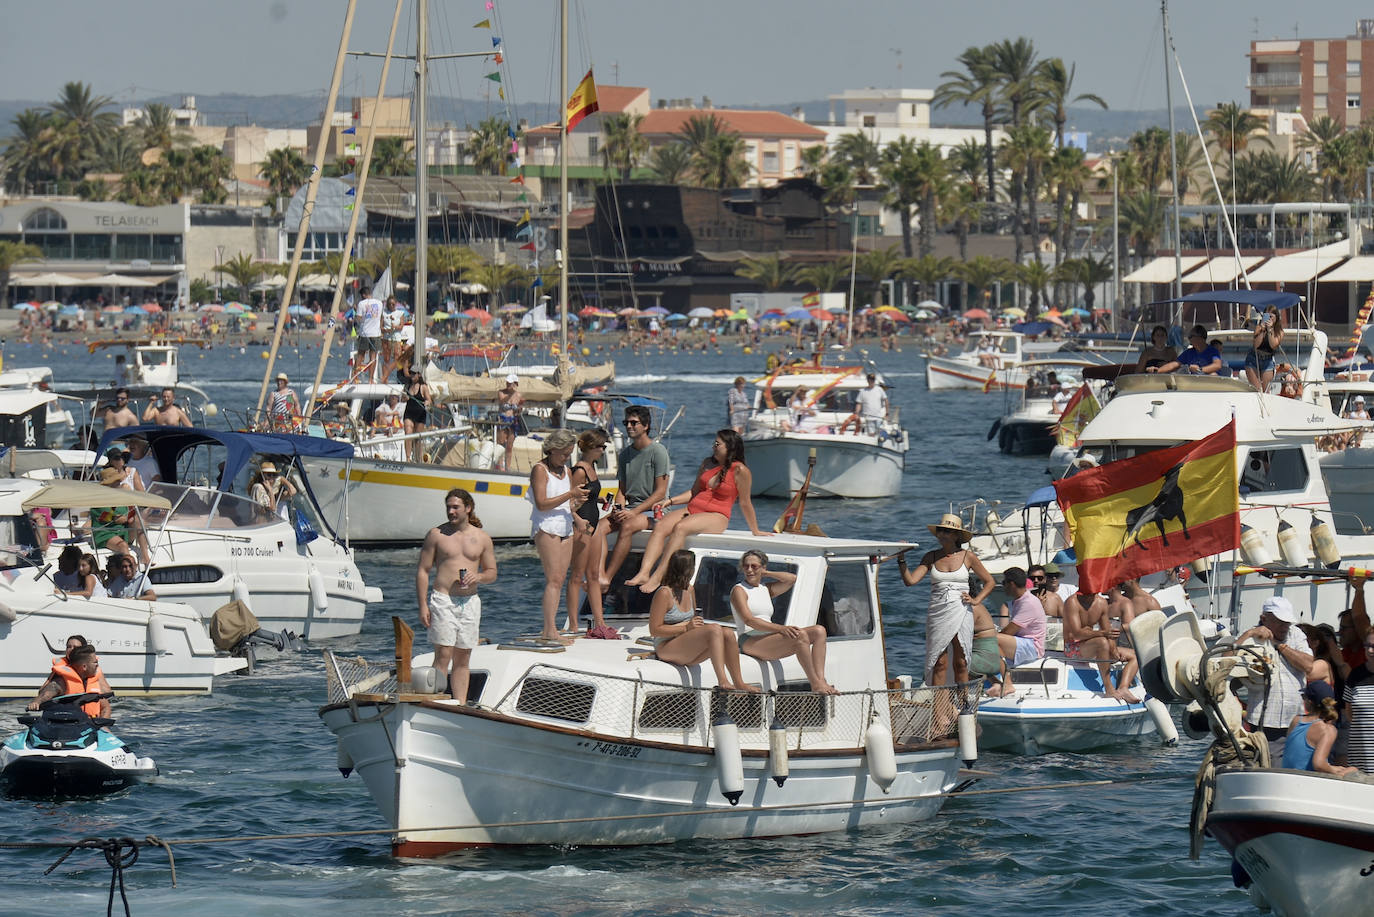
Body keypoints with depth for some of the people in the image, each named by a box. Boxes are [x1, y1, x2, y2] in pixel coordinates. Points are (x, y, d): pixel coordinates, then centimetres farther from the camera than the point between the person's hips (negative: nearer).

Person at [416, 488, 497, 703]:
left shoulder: (482, 538, 11)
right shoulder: (436, 535, 3)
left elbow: (492, 573, 16)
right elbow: (422, 571, 1)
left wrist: (478, 576, -8)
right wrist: (423, 606, -7)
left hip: (470, 602, 3)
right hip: (442, 599, -3)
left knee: (463, 658, 6)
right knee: (443, 655, -11)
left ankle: (461, 704, 8)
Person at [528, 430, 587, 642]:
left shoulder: (566, 471, 17)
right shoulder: (540, 469, -6)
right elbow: (542, 504, -15)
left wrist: (578, 502, -4)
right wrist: (570, 494, -17)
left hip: (565, 528, 8)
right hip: (546, 527, -8)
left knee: (559, 580, 2)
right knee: (554, 579, -14)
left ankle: (549, 629, 2)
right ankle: (549, 629, -18)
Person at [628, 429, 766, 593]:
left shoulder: (739, 470, -3)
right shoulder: (707, 464, 19)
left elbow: (745, 503, 1)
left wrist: (755, 531, 6)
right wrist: (670, 501, 12)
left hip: (716, 516, -7)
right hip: (691, 510, 7)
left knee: (680, 527, -35)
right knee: (660, 527, -22)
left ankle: (657, 578, -44)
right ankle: (643, 573, -37)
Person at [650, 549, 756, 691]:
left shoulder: (690, 590, 14)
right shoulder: (664, 593, -11)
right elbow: (654, 630, -14)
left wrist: (697, 622, 4)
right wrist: (686, 627, -19)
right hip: (666, 649, -8)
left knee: (727, 635, -14)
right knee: (715, 630, -28)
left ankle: (739, 684, -15)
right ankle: (722, 681, -40)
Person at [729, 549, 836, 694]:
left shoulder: (766, 589, 24)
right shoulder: (739, 590, 2)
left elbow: (792, 579, 12)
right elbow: (749, 620, -13)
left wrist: (766, 573, 13)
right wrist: (780, 628, -24)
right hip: (750, 643, -8)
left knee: (819, 631, -7)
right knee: (800, 635, -29)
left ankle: (821, 680, -24)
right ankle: (815, 684, -28)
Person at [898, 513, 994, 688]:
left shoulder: (968, 557, 3)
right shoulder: (931, 557, 6)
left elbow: (989, 582, 12)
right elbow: (910, 580, -1)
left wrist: (976, 600, -1)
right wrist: (901, 560, -12)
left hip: (960, 614, -1)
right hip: (937, 614, 1)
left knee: (960, 663, 2)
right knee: (939, 663, -3)